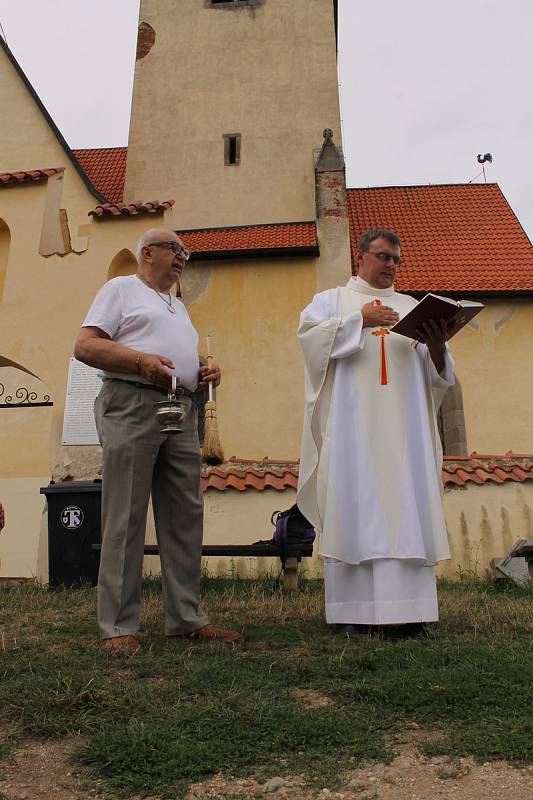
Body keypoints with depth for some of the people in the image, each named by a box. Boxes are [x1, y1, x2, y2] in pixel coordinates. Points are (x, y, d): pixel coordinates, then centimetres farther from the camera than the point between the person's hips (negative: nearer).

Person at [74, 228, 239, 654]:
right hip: (132, 405, -7)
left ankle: (187, 617, 12)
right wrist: (141, 360, -17)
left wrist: (203, 372, 8)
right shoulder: (121, 288, 8)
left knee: (185, 516, 4)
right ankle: (119, 626, 2)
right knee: (126, 519, -6)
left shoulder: (178, 305, 29)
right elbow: (85, 346, -3)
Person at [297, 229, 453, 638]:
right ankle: (355, 611, -5)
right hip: (352, 423, -2)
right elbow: (310, 333, -2)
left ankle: (404, 609, -4)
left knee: (406, 506, -6)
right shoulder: (331, 300, 19)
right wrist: (360, 320, -8)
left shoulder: (413, 307, 25)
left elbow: (437, 371, 15)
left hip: (404, 425, 3)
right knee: (354, 506, -8)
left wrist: (436, 344, -6)